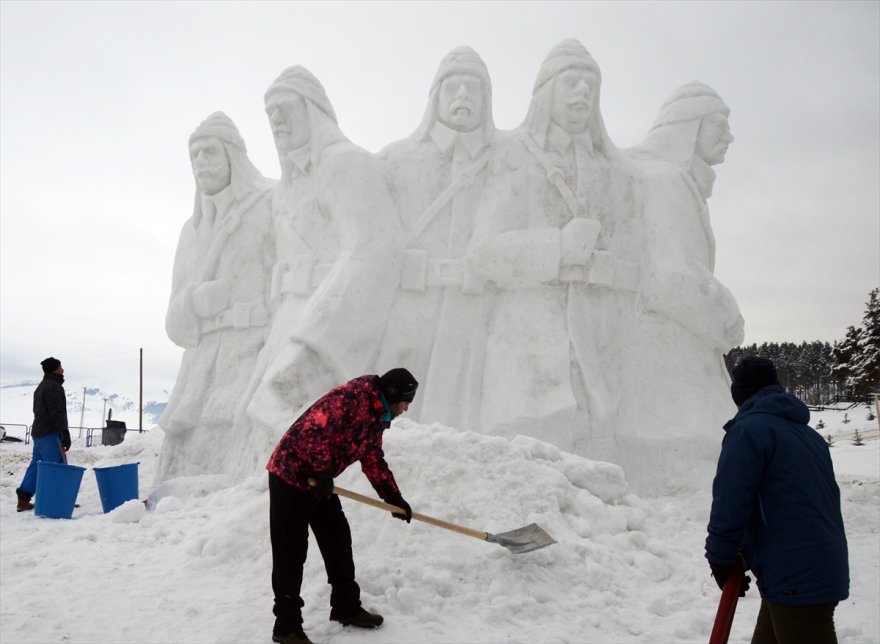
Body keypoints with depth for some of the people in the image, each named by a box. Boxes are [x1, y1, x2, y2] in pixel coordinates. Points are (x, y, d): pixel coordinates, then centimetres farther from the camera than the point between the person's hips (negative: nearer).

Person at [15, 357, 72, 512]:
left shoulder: (41, 387, 20)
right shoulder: (54, 387, -13)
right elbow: (58, 413, -19)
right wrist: (65, 435, -19)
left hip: (38, 432, 10)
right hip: (50, 434, -10)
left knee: (36, 465, 11)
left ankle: (23, 499, 10)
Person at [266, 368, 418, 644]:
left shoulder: (377, 416, 8)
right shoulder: (351, 397, -23)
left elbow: (374, 460, 18)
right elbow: (313, 430, -31)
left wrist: (393, 497, 14)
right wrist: (323, 471, -21)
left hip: (319, 482, 10)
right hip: (291, 475, -10)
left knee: (338, 540, 14)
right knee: (291, 552, -3)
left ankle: (346, 606, 29)